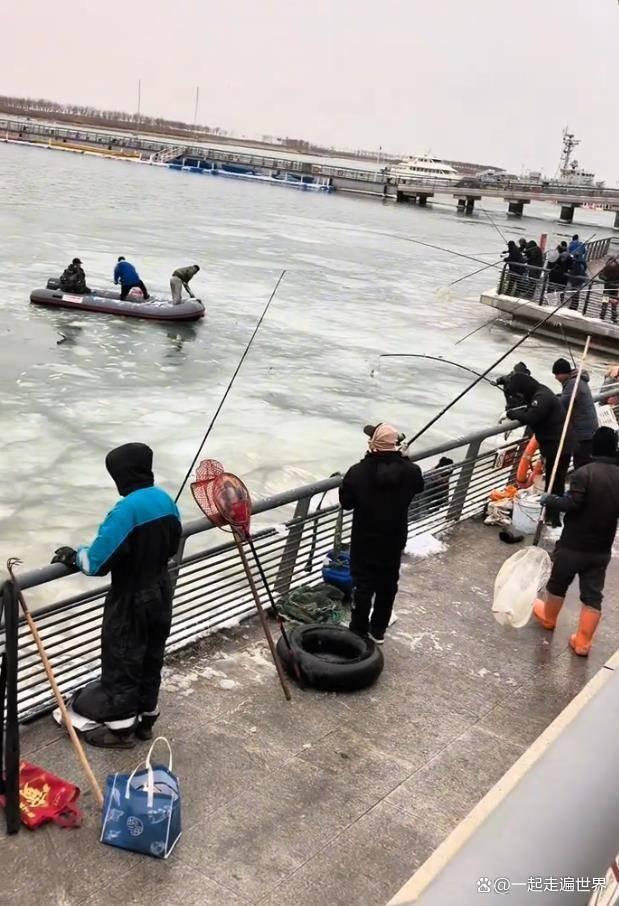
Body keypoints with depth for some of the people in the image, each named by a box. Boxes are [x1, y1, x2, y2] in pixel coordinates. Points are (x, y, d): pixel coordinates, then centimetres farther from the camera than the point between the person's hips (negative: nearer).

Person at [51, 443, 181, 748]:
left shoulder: (126, 510, -28)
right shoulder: (166, 500, -4)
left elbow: (97, 562, -24)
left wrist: (73, 556, -6)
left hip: (130, 602, -8)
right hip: (159, 595, 8)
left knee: (121, 664, 10)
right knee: (151, 659, 21)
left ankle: (121, 729, 25)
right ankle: (145, 719, 36)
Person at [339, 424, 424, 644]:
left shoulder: (358, 472, -23)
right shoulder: (409, 471, -15)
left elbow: (346, 502, -9)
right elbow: (418, 487, 9)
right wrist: (404, 459, 11)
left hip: (364, 541, -2)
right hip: (394, 541, 3)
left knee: (363, 586, 11)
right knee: (388, 585, 19)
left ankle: (359, 632, 20)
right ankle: (378, 631, 32)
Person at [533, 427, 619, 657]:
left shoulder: (585, 472, -18)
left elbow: (571, 503, -24)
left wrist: (550, 500, -9)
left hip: (573, 544, -4)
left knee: (558, 583, 20)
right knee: (593, 595, 9)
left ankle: (548, 617, 42)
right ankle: (582, 642, 11)